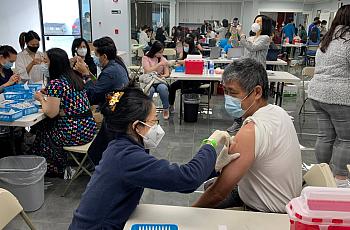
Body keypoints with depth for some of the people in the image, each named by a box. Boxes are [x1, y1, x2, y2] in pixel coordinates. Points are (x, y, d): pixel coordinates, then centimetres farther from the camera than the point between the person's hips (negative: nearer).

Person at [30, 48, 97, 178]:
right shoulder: (75, 78, 9)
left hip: (74, 132, -8)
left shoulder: (55, 83, -18)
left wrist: (41, 99, -1)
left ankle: (56, 170, 34)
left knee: (43, 131, 18)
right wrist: (47, 94, 13)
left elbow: (51, 113, -18)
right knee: (47, 125, 25)